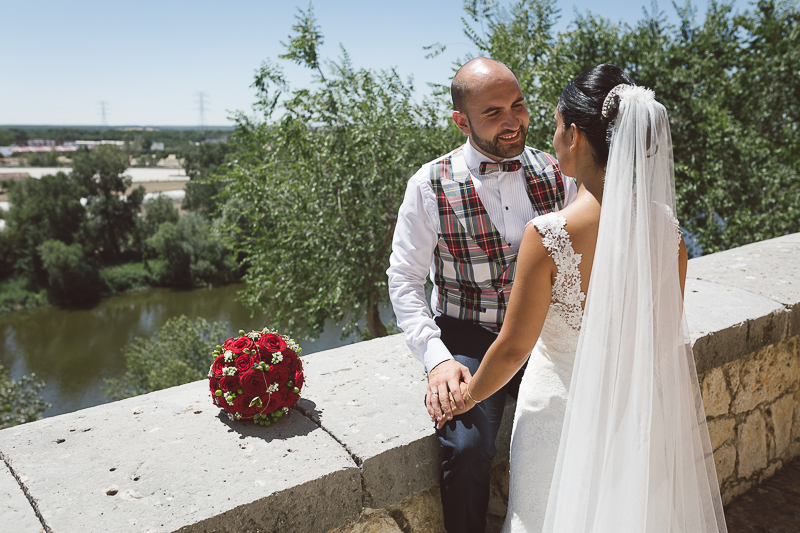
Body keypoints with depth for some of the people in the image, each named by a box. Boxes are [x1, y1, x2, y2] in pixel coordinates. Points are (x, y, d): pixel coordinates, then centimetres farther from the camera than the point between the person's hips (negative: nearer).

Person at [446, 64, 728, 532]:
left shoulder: (549, 235, -27)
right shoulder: (666, 227, -11)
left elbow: (513, 348, -17)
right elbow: (665, 333, 2)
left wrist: (469, 394, 1)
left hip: (565, 411, -4)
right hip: (642, 410, 5)